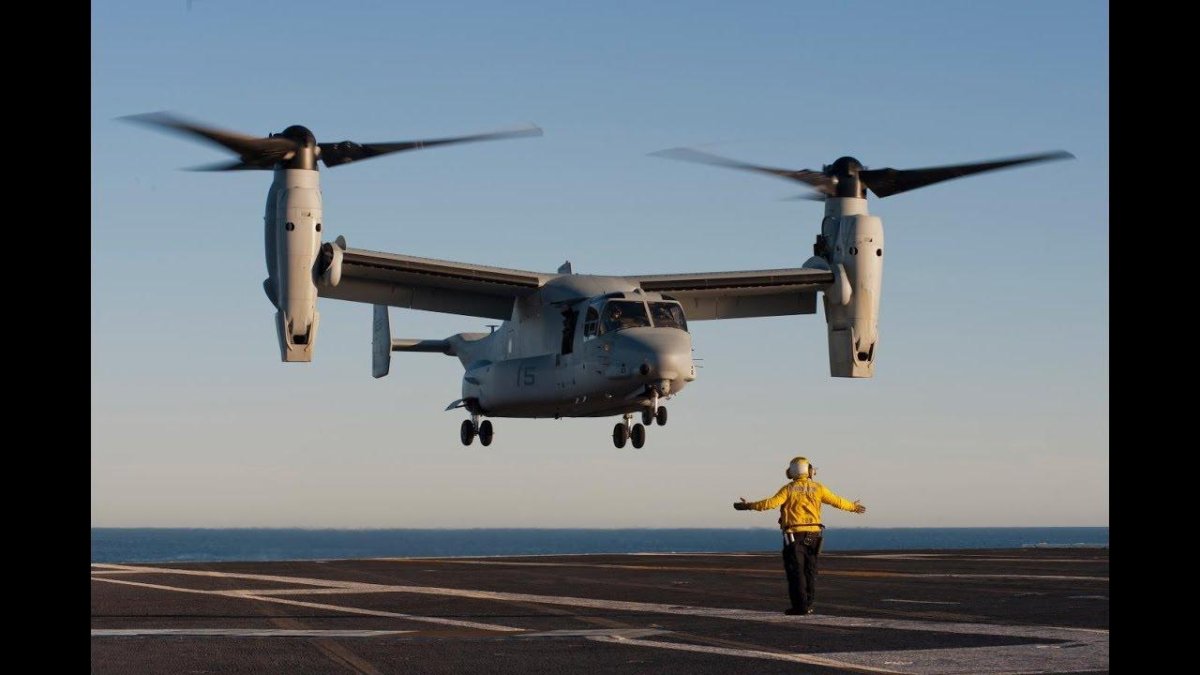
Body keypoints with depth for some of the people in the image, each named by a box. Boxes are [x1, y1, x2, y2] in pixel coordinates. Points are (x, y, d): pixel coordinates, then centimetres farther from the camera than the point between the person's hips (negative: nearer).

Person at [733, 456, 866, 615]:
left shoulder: (789, 489, -4)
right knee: (809, 570, 12)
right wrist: (853, 507, 29)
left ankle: (800, 606, -6)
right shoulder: (818, 488, 5)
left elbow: (772, 502, -15)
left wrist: (749, 506, -13)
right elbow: (836, 501, 12)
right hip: (813, 535, 3)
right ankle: (808, 605, 11)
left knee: (795, 571, -1)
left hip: (794, 535, -3)